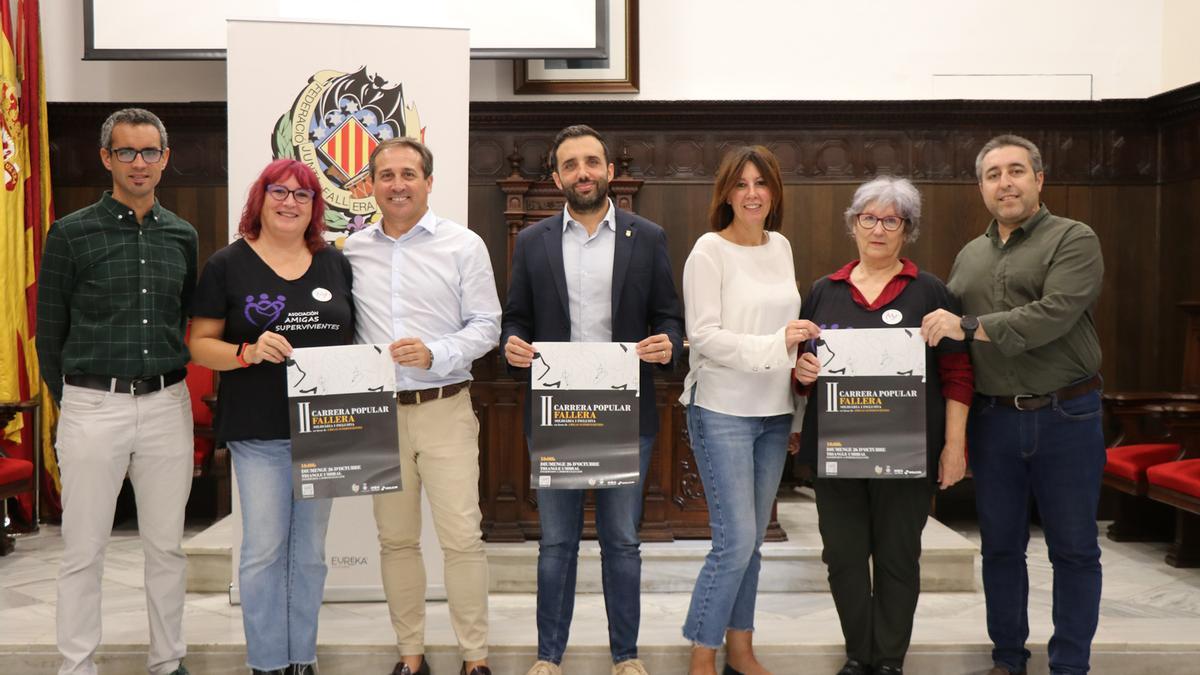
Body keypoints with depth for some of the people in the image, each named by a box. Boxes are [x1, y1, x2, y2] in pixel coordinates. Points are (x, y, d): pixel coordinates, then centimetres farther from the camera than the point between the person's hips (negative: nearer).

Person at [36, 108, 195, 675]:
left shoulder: (182, 237, 8)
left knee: (167, 545, 10)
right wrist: (66, 400, 7)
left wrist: (166, 384, 13)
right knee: (84, 550, 5)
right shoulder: (71, 234, -2)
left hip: (166, 407, 3)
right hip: (92, 408, -3)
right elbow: (49, 331, 3)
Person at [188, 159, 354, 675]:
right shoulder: (228, 264, -1)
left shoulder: (335, 263, 9)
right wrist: (249, 352, -20)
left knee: (310, 550, 11)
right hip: (259, 432, -3)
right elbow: (200, 344, -2)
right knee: (264, 549, -1)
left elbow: (354, 338, 14)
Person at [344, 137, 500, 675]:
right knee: (396, 539, 10)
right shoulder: (352, 250, 8)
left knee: (462, 537, -4)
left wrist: (434, 354, -16)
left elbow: (486, 325, -2)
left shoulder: (464, 245, -1)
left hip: (444, 409, -3)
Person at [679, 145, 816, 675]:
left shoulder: (781, 246, 10)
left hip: (774, 412, 6)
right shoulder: (709, 250, -9)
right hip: (723, 412, -6)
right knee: (736, 541, -7)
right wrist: (774, 345, -23)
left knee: (752, 539, 13)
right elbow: (704, 336, -15)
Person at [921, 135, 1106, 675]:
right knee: (1000, 545, 13)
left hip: (1066, 417, -4)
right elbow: (948, 335, 13)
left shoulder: (1074, 240, -4)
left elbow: (1054, 315, -20)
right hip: (993, 419, 5)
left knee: (1073, 548, 6)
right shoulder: (968, 257, 13)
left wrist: (968, 326, -20)